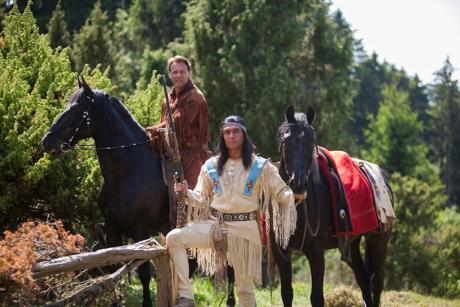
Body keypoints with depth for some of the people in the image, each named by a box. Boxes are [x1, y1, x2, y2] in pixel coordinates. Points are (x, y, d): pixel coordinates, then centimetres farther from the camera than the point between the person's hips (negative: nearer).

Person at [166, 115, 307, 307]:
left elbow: (281, 192, 4)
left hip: (245, 228, -2)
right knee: (173, 237, -20)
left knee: (245, 284, 1)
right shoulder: (211, 166, 9)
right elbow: (201, 199, 13)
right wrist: (186, 193, -7)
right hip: (214, 225, 2)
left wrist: (295, 195, -17)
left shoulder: (261, 167, 3)